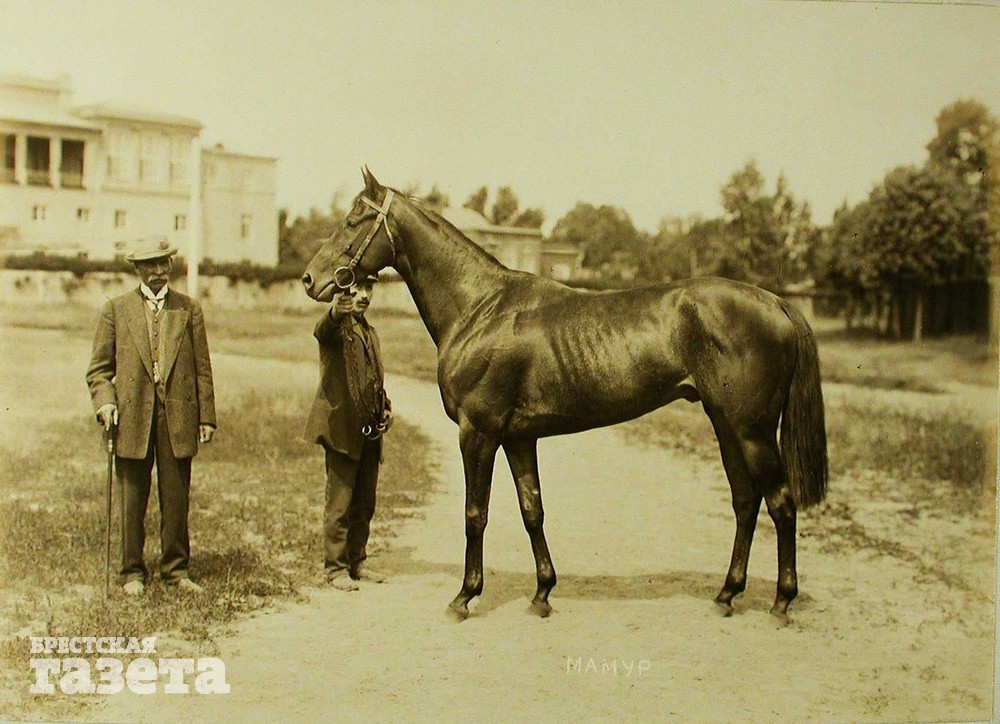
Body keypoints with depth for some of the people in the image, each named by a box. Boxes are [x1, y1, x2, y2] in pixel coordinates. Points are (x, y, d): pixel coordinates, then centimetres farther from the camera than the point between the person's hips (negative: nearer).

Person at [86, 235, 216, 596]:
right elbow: (99, 367, 8)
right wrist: (104, 401, -10)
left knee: (176, 499, 5)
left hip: (178, 418, 1)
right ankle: (132, 573, 17)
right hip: (132, 417, 0)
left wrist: (207, 417, 2)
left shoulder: (189, 309, 9)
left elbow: (202, 368, 8)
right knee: (133, 501, 5)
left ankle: (176, 569, 18)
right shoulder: (116, 309, 7)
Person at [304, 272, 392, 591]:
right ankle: (335, 568, 6)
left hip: (370, 432, 7)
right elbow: (322, 331, -32)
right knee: (339, 503, -3)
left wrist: (385, 408, 10)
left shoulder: (370, 333, 20)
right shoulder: (337, 326, -5)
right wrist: (337, 310, -54)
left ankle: (357, 562, 24)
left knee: (364, 504, 13)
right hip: (342, 427, -7)